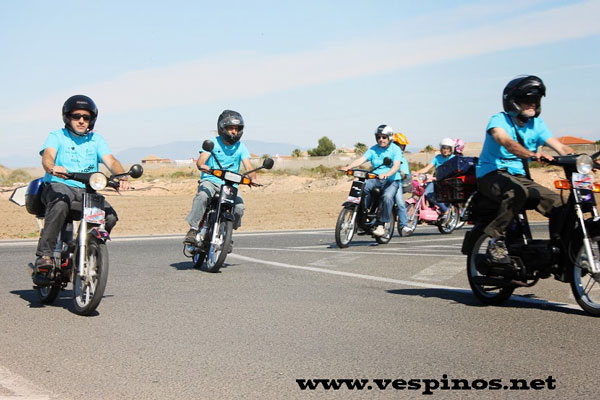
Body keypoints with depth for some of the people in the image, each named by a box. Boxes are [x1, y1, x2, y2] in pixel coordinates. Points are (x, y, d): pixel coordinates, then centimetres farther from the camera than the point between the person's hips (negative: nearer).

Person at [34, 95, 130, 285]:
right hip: (58, 185, -4)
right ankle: (44, 256, -40)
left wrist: (122, 176, -22)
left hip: (87, 189, 4)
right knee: (60, 206, -39)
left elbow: (110, 161, 1)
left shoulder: (96, 140, 18)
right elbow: (47, 156, -12)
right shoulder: (57, 136, 8)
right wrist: (52, 168, -38)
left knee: (110, 216, -21)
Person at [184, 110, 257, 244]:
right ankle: (193, 230, -32)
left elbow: (248, 165, -5)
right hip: (210, 181, -2)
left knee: (239, 207, -23)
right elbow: (200, 161, -13)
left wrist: (253, 178, -27)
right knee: (202, 196, -35)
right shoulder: (213, 143, 0)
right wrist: (202, 166, -39)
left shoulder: (241, 147, 7)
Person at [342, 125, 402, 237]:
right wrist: (349, 166, -25)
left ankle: (381, 224, -24)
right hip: (375, 179, 4)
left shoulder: (395, 149, -2)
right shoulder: (373, 149, 9)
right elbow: (361, 159, -5)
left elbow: (396, 165, -19)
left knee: (387, 197, -34)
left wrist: (387, 174, -40)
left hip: (392, 180, -4)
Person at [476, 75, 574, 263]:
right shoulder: (498, 120, -10)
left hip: (519, 177, 7)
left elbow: (560, 147, -2)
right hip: (491, 175, -7)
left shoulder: (537, 124, 8)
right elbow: (507, 142, -32)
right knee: (517, 192, -38)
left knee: (557, 202, -9)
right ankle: (496, 240, -28)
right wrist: (532, 154, -50)